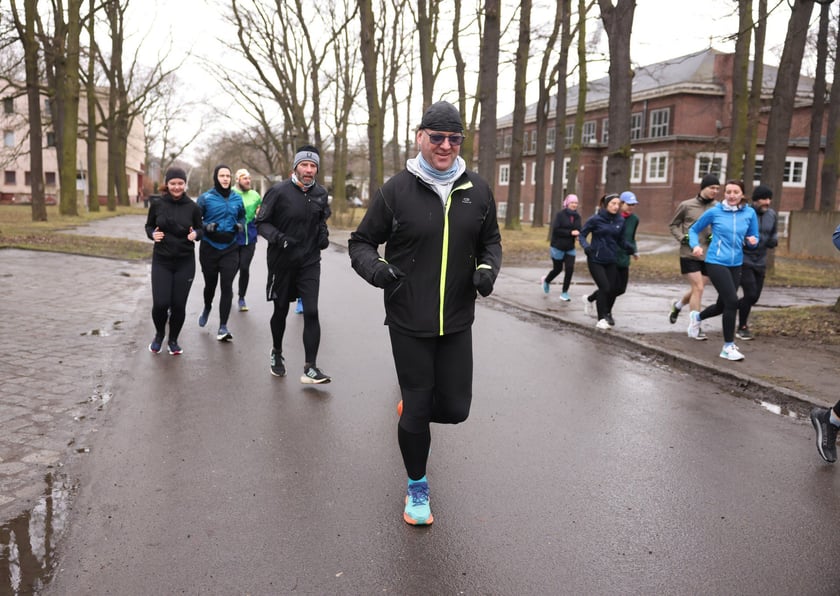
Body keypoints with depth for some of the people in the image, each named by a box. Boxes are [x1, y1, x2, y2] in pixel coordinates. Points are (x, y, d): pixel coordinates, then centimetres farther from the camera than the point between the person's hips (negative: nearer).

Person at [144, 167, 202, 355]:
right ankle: (159, 334, 24)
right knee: (160, 303, -8)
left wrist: (195, 234, -15)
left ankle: (173, 339, 27)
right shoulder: (157, 204, -3)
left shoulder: (192, 207, -3)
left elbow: (200, 229, 8)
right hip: (161, 261, 0)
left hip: (185, 263, 0)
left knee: (179, 305, 2)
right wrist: (153, 234, -12)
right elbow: (149, 226, 10)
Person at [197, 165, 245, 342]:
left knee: (227, 286, -8)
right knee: (210, 283, 13)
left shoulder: (237, 198, 4)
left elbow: (242, 217, 18)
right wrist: (206, 226, -21)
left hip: (230, 248, 1)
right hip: (209, 247, -1)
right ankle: (207, 308, 47)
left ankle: (223, 327, -4)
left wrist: (240, 225, -3)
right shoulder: (205, 198, -5)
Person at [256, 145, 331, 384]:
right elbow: (261, 222, -7)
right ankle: (277, 353, 39)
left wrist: (323, 233, 1)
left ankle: (310, 368, -4)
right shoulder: (279, 191, -10)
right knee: (281, 310, 12)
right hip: (282, 261, -2)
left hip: (310, 262, 2)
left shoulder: (320, 193, 4)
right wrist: (277, 237, -24)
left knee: (311, 312, -9)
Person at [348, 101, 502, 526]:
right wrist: (375, 267, -20)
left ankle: (413, 406, 42)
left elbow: (490, 240, 17)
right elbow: (360, 242, 2)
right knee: (417, 411, 5)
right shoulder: (396, 190, -6)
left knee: (455, 408, 5)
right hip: (409, 322, -3)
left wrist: (488, 268, -5)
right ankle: (417, 488, 29)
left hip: (457, 322, 3)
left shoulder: (477, 190, 3)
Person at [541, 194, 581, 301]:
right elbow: (555, 230, -17)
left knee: (570, 269, -7)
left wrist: (577, 233, -16)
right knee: (557, 269, 9)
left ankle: (564, 293, 6)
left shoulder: (577, 216, 2)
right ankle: (546, 280, 42)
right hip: (558, 247, -4)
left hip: (570, 248, 4)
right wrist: (570, 233, -22)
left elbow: (578, 230, 7)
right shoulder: (560, 214, -11)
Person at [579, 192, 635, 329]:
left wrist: (630, 247, -10)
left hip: (611, 260, 5)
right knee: (605, 288, -9)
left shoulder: (620, 220, 3)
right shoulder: (595, 219, -8)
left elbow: (621, 240, 9)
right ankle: (602, 319, 8)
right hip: (596, 260, -5)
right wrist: (586, 246, -21)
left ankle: (589, 299, 35)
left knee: (613, 289, 6)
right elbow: (582, 235, -3)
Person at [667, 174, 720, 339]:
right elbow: (673, 225, 8)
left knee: (697, 289, 13)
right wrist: (682, 237, -9)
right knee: (698, 289, -8)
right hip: (689, 255, -4)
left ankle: (677, 306, 43)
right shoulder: (686, 206, -4)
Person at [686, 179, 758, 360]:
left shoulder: (750, 213, 2)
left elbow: (753, 238, 11)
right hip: (716, 262, -5)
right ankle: (728, 346, -2)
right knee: (732, 301, -16)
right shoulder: (714, 212, -5)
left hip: (735, 264, 5)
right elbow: (694, 230, 6)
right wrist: (695, 245, -12)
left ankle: (697, 316, 47)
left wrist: (753, 241, -12)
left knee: (723, 305, 14)